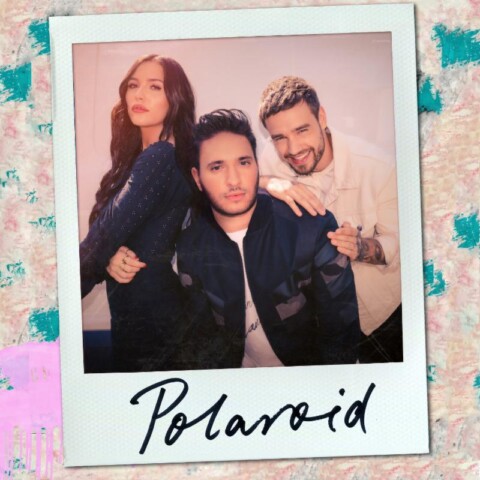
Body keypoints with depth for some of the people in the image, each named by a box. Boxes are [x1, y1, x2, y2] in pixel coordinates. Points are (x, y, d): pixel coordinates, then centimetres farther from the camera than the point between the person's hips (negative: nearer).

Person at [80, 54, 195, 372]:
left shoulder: (159, 156, -19)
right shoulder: (139, 154, 10)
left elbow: (109, 229, -21)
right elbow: (113, 224, 3)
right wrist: (111, 253, -17)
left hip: (146, 307, -9)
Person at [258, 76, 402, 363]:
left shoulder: (376, 167, -24)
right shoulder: (273, 161, -15)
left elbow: (397, 242, -17)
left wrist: (361, 248, -39)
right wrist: (267, 184, -40)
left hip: (385, 308, -2)